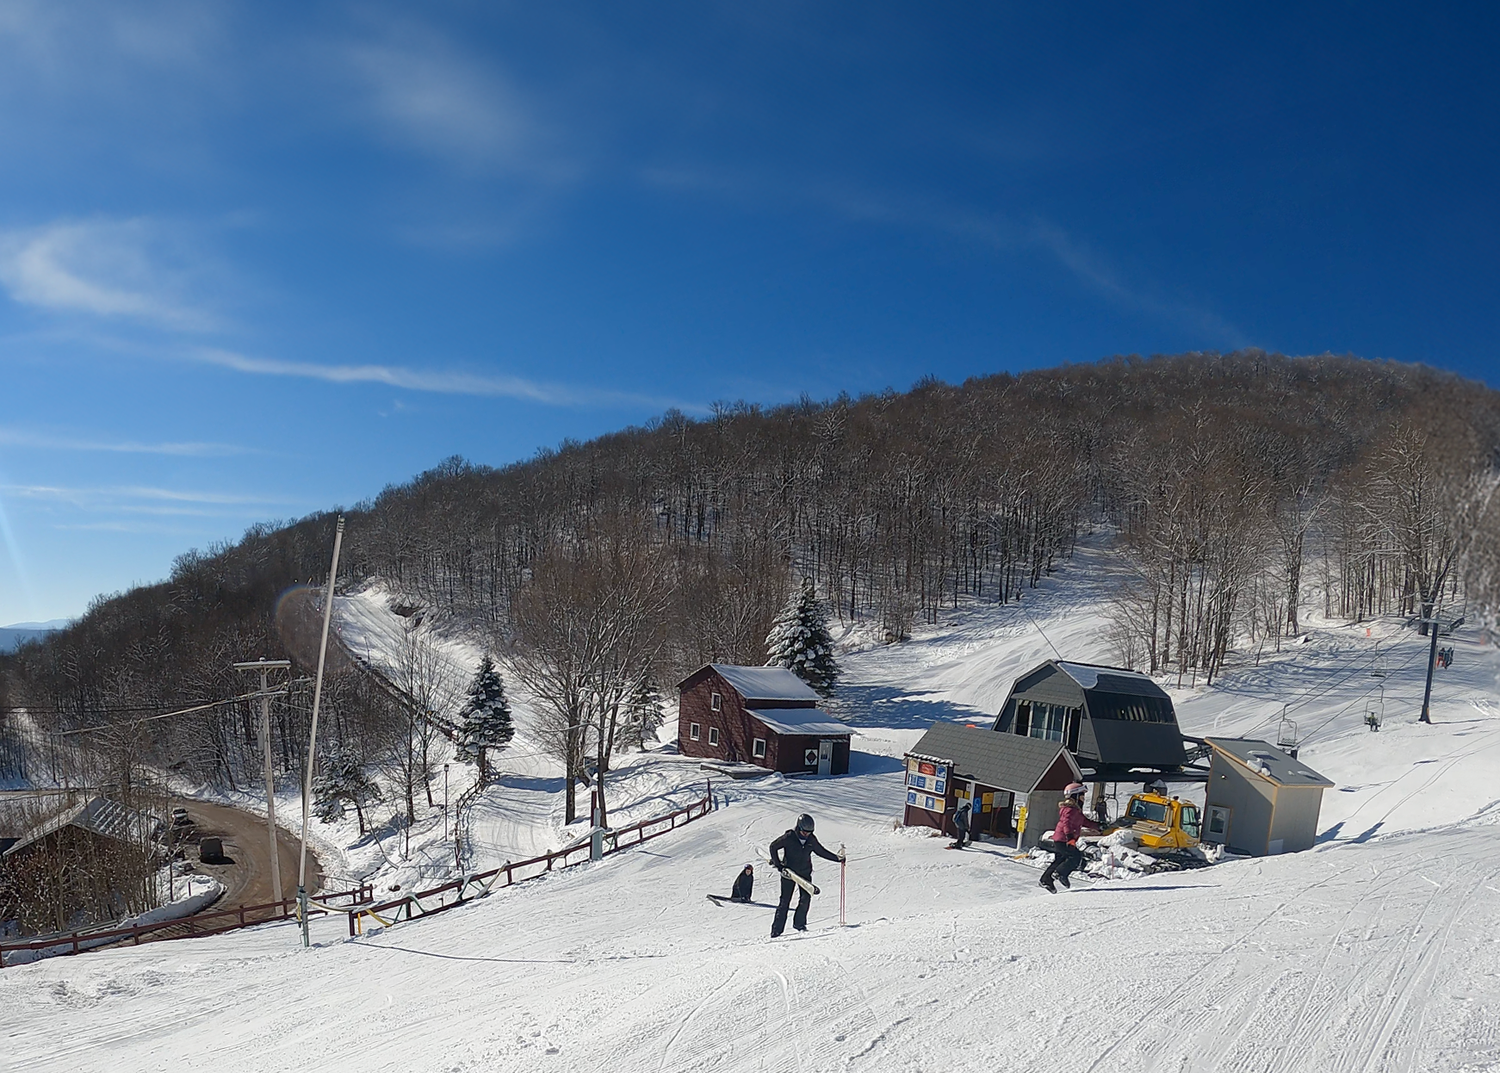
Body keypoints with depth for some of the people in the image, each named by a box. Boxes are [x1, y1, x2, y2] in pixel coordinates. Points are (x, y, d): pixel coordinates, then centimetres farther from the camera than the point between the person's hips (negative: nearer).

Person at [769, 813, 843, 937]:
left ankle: (799, 923, 5)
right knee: (785, 901, -5)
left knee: (806, 898, -12)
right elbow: (773, 847, -6)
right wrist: (778, 865, -11)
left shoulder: (811, 839, 0)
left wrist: (837, 858, 10)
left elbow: (821, 851, 15)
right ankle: (777, 929, 0)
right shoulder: (789, 837, -13)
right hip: (788, 872, -4)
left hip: (805, 873, 4)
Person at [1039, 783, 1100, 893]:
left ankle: (1046, 879, 16)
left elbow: (1084, 821, 31)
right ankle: (1060, 873, -9)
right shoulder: (1070, 809, -17)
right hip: (1063, 841, -10)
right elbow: (1066, 823, -30)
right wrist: (1070, 837, -42)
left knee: (1060, 860, 13)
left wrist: (1097, 826, 32)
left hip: (1059, 840, 10)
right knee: (1076, 856, -9)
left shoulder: (1076, 810, 18)